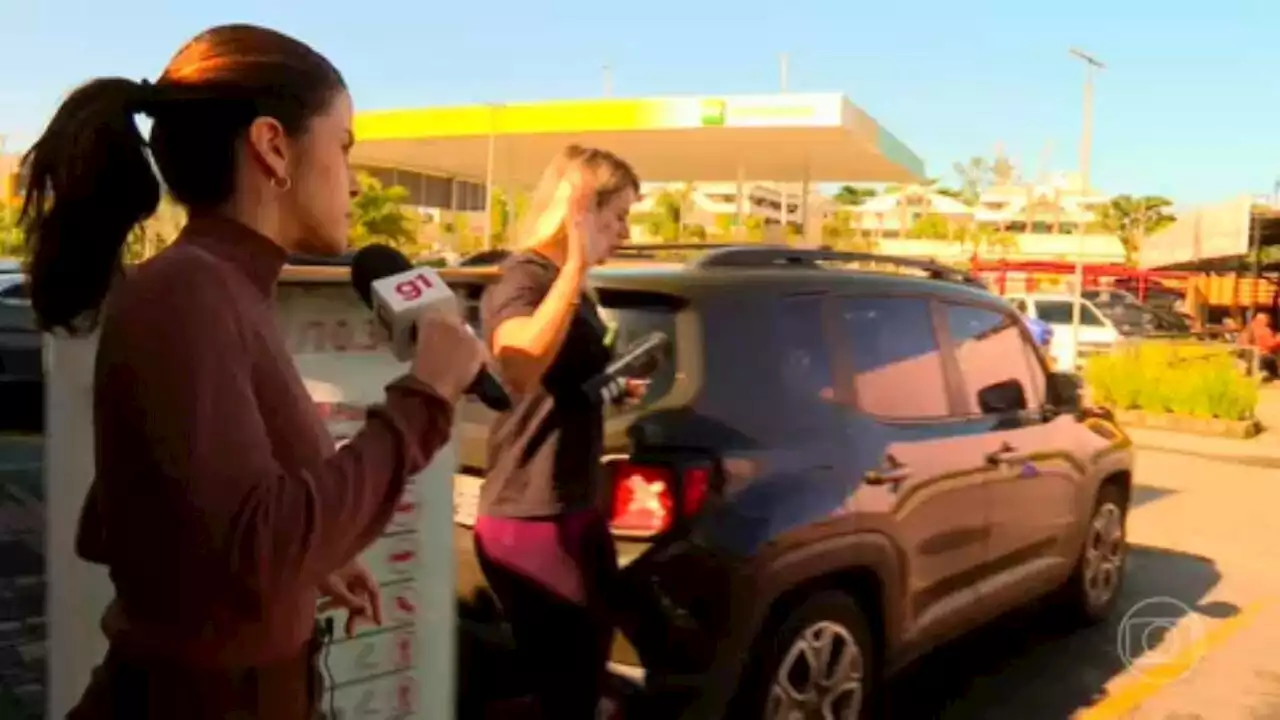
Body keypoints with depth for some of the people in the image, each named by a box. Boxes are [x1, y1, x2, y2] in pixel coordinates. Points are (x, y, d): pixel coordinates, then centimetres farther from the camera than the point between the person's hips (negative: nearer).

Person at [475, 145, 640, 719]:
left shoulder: (571, 286, 13)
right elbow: (520, 366, -40)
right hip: (531, 522, -9)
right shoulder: (523, 279, -15)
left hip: (577, 512, 10)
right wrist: (575, 266, -35)